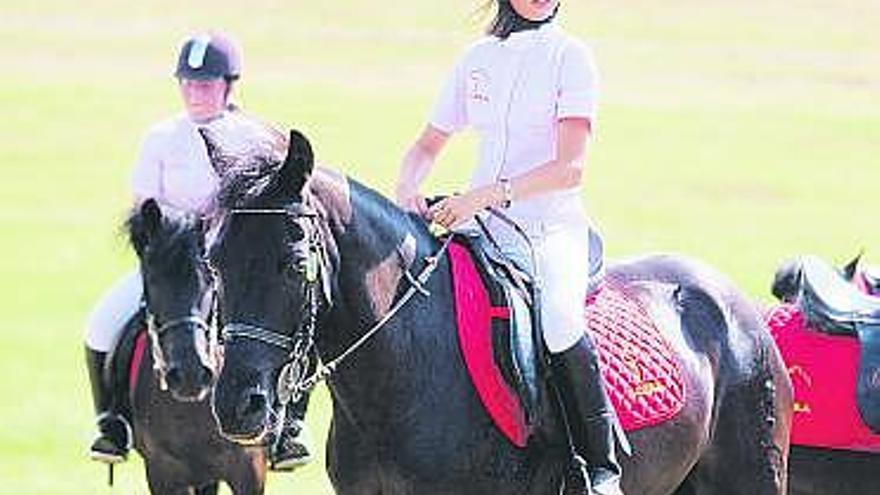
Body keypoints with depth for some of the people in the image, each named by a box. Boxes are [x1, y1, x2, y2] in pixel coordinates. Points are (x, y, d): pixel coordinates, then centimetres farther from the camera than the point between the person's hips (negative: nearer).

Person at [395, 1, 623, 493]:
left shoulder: (570, 56, -2)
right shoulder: (478, 59, 13)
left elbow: (571, 168, -12)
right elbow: (429, 144, 20)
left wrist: (488, 194, -24)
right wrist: (407, 187, -3)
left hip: (553, 228, -5)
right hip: (483, 229, 5)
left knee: (557, 318, -36)